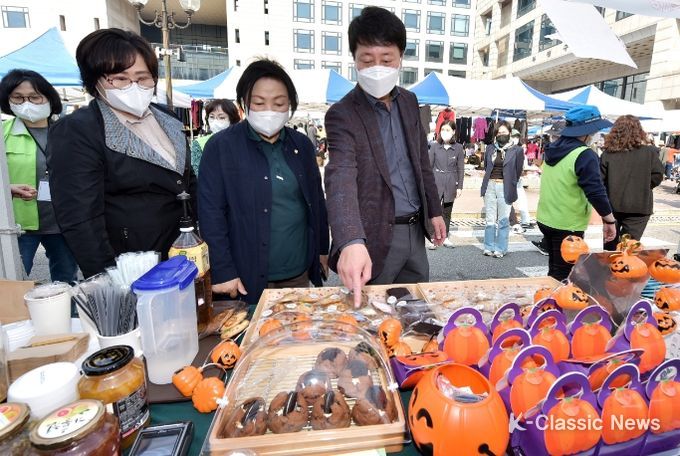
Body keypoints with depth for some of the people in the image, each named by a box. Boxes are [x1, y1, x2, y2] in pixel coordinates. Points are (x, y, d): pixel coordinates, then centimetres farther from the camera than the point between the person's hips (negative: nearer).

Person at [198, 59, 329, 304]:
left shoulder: (302, 145, 6)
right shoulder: (221, 147, -8)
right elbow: (211, 212, -9)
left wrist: (323, 249, 13)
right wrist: (222, 271, -13)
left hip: (299, 273, 5)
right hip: (248, 277, -4)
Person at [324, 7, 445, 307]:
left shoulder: (409, 102, 6)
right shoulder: (342, 114, -15)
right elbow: (341, 178, -31)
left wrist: (434, 211, 14)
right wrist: (351, 242, -45)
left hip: (415, 229, 6)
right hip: (376, 237, -6)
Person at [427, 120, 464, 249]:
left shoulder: (458, 148, 0)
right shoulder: (434, 146, -1)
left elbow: (460, 169, 2)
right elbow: (429, 165, 1)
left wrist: (459, 186, 0)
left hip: (451, 184, 1)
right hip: (436, 183, -1)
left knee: (447, 212, 11)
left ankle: (445, 237, 22)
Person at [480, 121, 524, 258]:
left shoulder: (517, 150, -2)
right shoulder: (490, 148, 8)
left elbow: (518, 171, 2)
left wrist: (511, 186, 5)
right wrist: (489, 181, 12)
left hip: (505, 188, -3)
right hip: (490, 186, 3)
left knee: (503, 220, 3)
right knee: (490, 219, 9)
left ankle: (501, 249, 10)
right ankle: (489, 247, 17)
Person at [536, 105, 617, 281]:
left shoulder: (554, 148, 7)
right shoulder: (584, 155, -19)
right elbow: (596, 191, -21)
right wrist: (609, 220, -11)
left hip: (546, 219, 8)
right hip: (567, 226, -8)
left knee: (555, 271, 22)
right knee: (564, 276, 4)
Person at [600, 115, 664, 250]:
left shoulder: (608, 153, -7)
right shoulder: (649, 152, -8)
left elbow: (600, 179, -6)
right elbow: (658, 175, -6)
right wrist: (643, 187, 11)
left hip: (612, 206, 2)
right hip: (639, 206, -1)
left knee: (610, 243, 17)